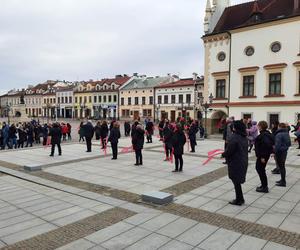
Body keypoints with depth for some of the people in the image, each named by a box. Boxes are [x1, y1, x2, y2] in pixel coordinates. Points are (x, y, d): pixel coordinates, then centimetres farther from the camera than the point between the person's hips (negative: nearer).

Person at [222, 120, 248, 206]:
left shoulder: (234, 137, -22)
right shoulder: (244, 137, 6)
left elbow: (229, 151, -22)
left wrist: (223, 154, 0)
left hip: (235, 163, -9)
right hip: (243, 162, 9)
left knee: (236, 181, 5)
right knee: (238, 180, 19)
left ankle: (239, 200, 16)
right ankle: (240, 199, 29)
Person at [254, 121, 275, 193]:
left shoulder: (264, 135, -21)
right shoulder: (266, 133, 9)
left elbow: (267, 144, -28)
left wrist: (263, 157, -25)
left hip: (263, 155, -10)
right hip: (262, 154, 10)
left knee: (261, 169, 0)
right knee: (258, 168, 18)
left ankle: (265, 187, 9)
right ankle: (264, 185, 28)